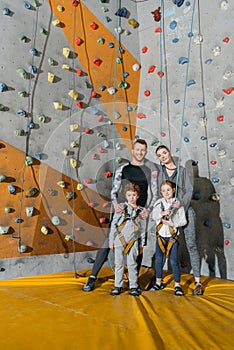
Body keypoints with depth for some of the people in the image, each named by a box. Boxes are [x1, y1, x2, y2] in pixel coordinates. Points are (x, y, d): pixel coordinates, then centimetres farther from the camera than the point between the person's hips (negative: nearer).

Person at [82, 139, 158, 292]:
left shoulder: (150, 168, 7)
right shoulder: (122, 168, 7)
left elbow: (155, 193, 7)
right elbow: (114, 190, 7)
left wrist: (148, 209, -6)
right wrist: (115, 203, -11)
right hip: (121, 210, 0)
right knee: (108, 243, -6)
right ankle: (92, 278, 0)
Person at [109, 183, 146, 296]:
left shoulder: (140, 211, 8)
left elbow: (142, 229, 13)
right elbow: (113, 224, 5)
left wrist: (141, 244, 12)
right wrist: (111, 240, 2)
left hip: (133, 241, 1)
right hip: (120, 239, 0)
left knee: (132, 264, 2)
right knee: (119, 264, 5)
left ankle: (133, 287, 15)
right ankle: (118, 286, 17)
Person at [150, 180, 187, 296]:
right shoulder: (159, 202, 2)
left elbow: (183, 221, -5)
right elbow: (153, 215, -10)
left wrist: (172, 223, -18)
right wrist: (162, 213, -27)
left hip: (172, 235, -3)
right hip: (161, 235, 3)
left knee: (174, 261, -1)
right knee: (158, 260, 9)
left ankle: (177, 285, 13)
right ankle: (158, 283, 25)